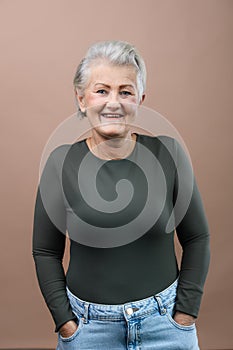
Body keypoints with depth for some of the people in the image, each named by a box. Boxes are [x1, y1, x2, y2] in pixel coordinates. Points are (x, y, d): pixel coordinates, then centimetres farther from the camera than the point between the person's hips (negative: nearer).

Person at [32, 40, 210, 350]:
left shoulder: (168, 153, -10)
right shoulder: (62, 162, -10)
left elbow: (197, 239, -2)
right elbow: (45, 252, -1)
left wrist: (185, 313, -3)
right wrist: (65, 322, -4)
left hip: (164, 319, 1)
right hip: (88, 324, 0)